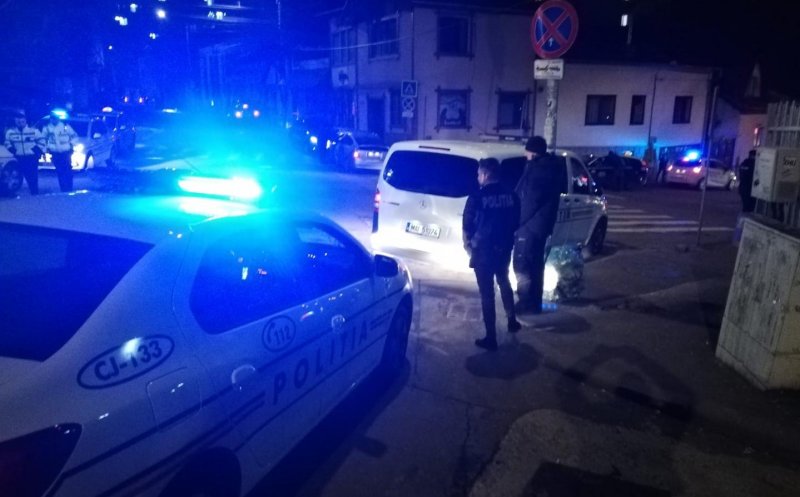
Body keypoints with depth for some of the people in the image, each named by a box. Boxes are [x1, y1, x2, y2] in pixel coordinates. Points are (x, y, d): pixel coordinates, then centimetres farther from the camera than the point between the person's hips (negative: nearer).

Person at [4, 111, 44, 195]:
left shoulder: (33, 130, -1)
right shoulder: (10, 132, 5)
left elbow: (41, 141, 4)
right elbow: (7, 143, 16)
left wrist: (38, 151, -3)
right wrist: (13, 150, 0)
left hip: (32, 157, -3)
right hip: (20, 158, 3)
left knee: (33, 175, -7)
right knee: (27, 175, 4)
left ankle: (35, 193, -1)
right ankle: (33, 192, 11)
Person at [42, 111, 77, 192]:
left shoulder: (65, 126, -2)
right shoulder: (47, 128, 2)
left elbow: (74, 135, 7)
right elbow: (43, 139, 14)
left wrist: (71, 144, -1)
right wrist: (46, 147, 5)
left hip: (66, 153, -1)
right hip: (55, 154, 2)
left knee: (68, 172, -3)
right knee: (60, 172, 3)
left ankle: (69, 190, 5)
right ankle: (63, 190, 10)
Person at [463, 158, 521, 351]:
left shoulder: (477, 197, -15)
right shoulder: (511, 195, -1)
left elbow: (467, 226, -8)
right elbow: (515, 223, 8)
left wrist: (468, 244, 9)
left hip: (483, 250, -5)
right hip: (504, 249, 5)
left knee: (487, 293, 2)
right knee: (504, 283, 28)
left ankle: (491, 338, 8)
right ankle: (512, 321, 40)